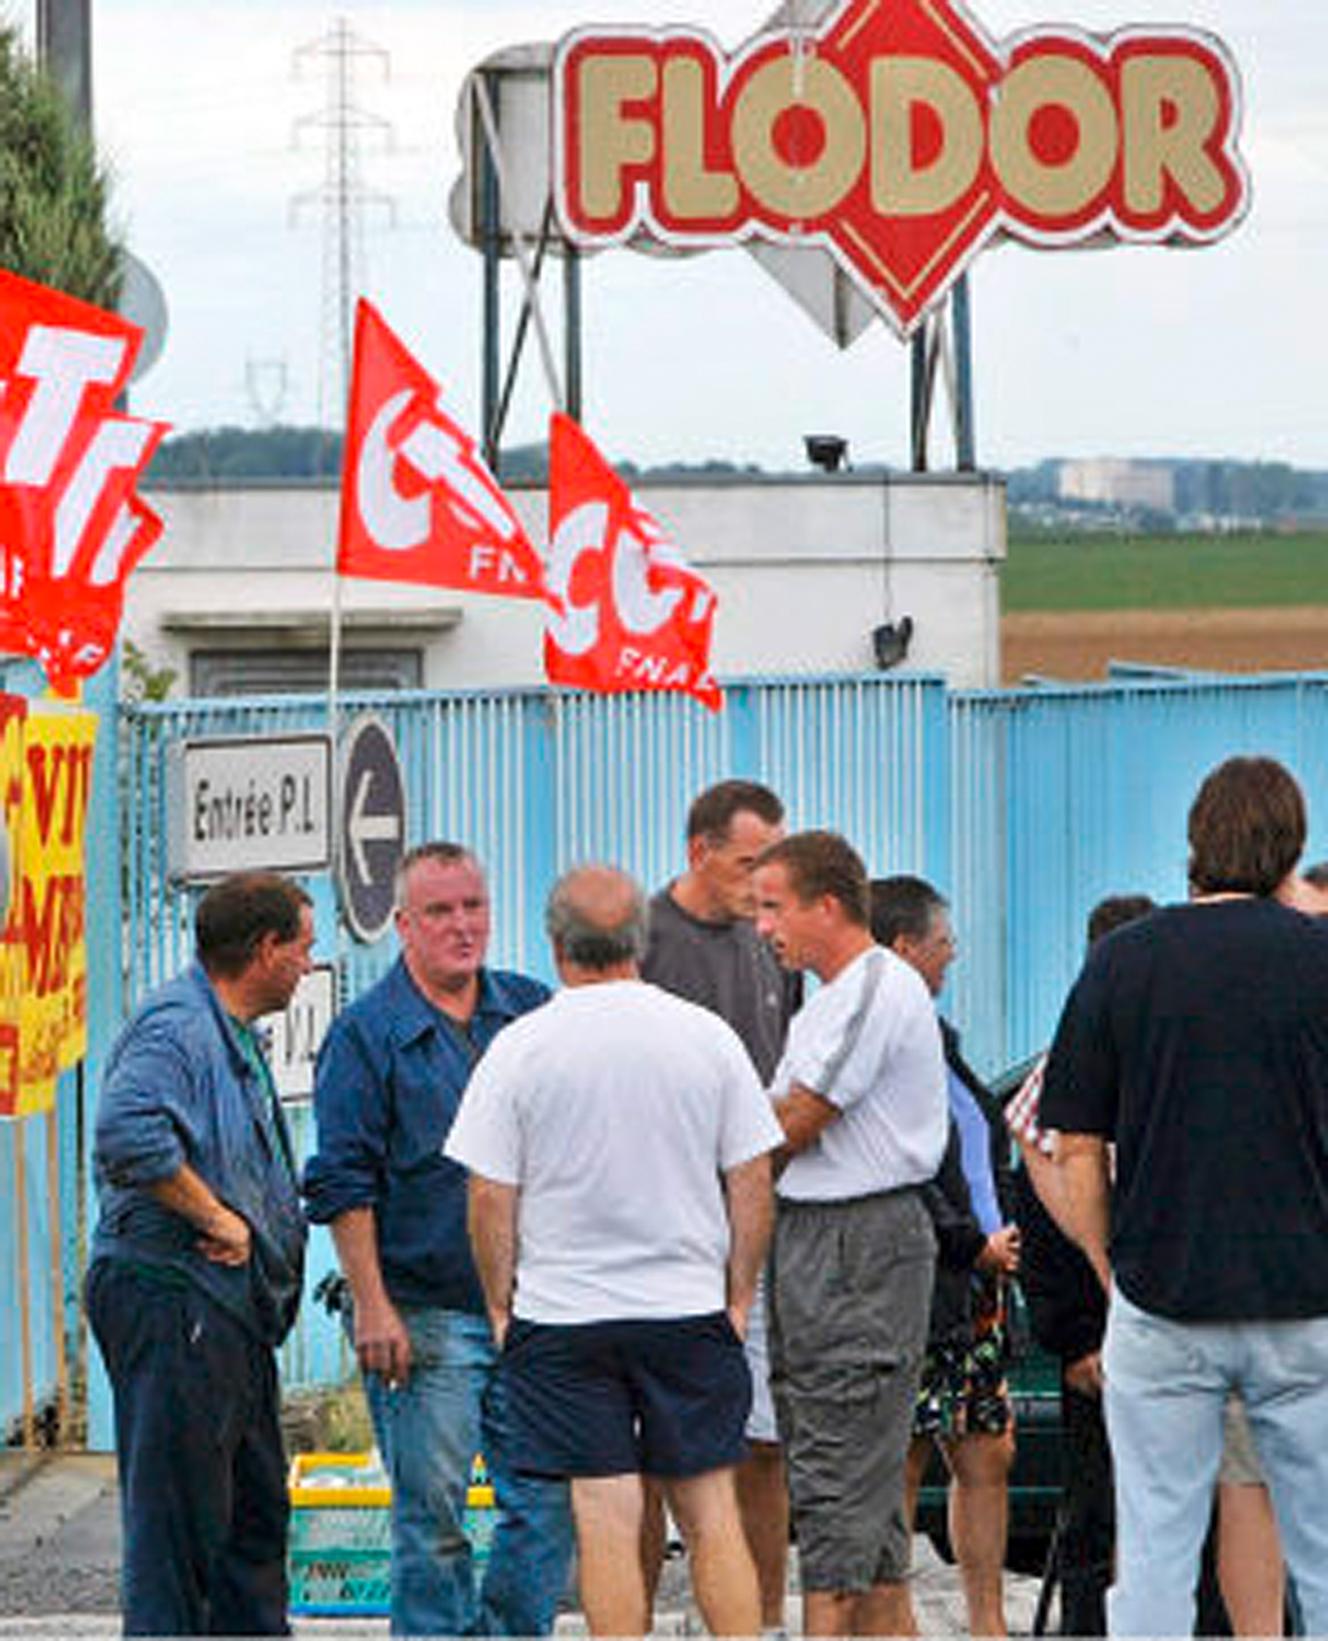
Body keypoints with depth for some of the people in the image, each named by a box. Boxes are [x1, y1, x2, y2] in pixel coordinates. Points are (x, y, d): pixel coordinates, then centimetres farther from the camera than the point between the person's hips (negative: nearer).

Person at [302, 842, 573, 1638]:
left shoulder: (530, 1009, 10)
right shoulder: (367, 1033, -3)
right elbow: (343, 1183, -7)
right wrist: (372, 1308, -13)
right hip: (423, 1315, -5)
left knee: (550, 1501, 4)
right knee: (433, 1516, -1)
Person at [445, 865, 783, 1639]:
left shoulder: (521, 1047, -6)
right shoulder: (709, 1037, 0)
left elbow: (491, 1197, -5)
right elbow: (752, 1182, 3)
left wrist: (501, 1305, 7)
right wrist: (739, 1296, 12)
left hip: (564, 1314, -2)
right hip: (690, 1308, 2)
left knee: (606, 1515, -1)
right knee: (710, 1506, 7)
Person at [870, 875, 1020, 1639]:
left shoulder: (936, 1038, 18)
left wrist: (1000, 1240, 13)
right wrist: (975, 1246, -14)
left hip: (976, 1288, 9)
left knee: (988, 1456, 10)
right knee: (902, 1465, -4)